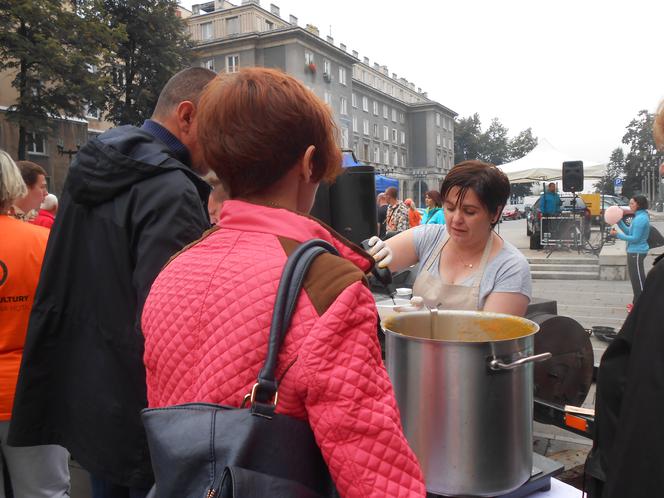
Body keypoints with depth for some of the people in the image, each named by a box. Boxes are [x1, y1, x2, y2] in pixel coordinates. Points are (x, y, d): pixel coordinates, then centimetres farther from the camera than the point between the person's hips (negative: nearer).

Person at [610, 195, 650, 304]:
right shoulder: (640, 216, 11)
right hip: (635, 251, 11)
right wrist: (619, 221, 5)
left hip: (636, 252, -11)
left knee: (638, 279, -3)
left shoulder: (641, 219, -21)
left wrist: (617, 234, -19)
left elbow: (635, 238, -22)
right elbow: (629, 231, 15)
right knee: (636, 279, 19)